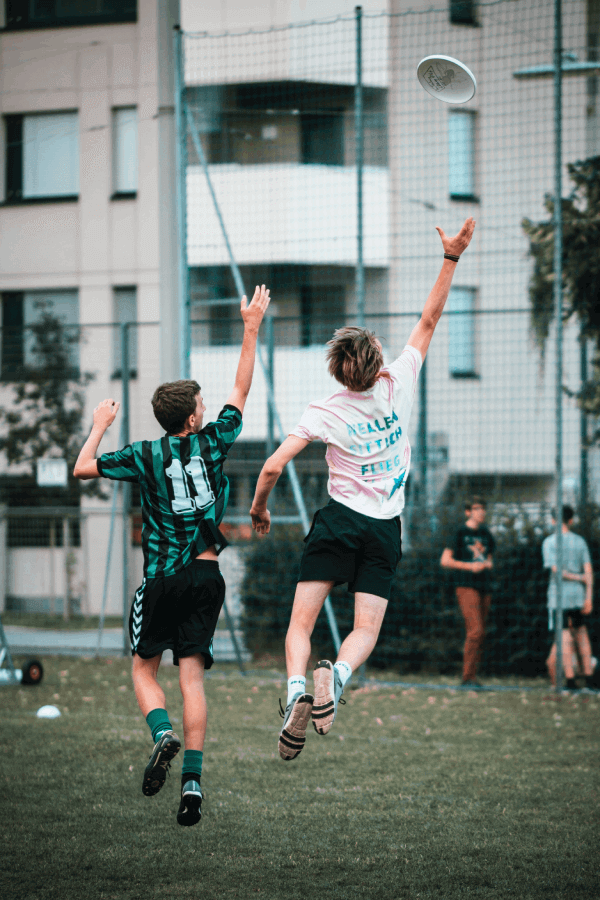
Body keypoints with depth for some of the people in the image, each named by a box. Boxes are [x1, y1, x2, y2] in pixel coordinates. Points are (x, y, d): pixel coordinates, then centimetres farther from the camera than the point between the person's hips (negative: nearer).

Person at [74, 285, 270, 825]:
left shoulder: (146, 456, -5)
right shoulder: (212, 442, -1)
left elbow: (83, 468, 1)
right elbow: (242, 389, 9)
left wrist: (99, 426, 17)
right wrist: (251, 328, 14)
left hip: (163, 579, -2)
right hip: (207, 577, 2)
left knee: (144, 668, 12)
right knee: (193, 676, 0)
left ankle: (163, 734, -18)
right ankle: (193, 780, -10)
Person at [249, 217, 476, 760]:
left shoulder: (326, 413, -7)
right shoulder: (400, 385, -6)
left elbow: (272, 467, -8)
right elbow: (430, 319, 2)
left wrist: (259, 510, 10)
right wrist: (452, 258, 4)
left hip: (337, 522, -1)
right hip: (385, 530, 1)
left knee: (302, 621, 1)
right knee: (366, 630, 1)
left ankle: (296, 688, -26)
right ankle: (336, 676, -31)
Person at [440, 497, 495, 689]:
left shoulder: (486, 534, 16)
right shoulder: (460, 533, -2)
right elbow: (445, 560, -5)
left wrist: (488, 564, 3)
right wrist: (471, 566, -12)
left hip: (483, 587, 7)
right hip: (466, 586, -7)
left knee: (480, 634, 5)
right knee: (475, 630, -17)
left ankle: (472, 678, 10)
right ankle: (468, 677, -14)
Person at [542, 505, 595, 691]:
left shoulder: (549, 542, -5)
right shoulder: (580, 541, 7)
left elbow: (556, 571, -12)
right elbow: (588, 571, 2)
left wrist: (577, 577, 1)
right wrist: (588, 597, 3)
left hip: (559, 596, -4)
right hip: (578, 595, 4)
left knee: (564, 636, -4)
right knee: (581, 632, 16)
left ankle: (570, 679, -9)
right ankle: (589, 677, 18)